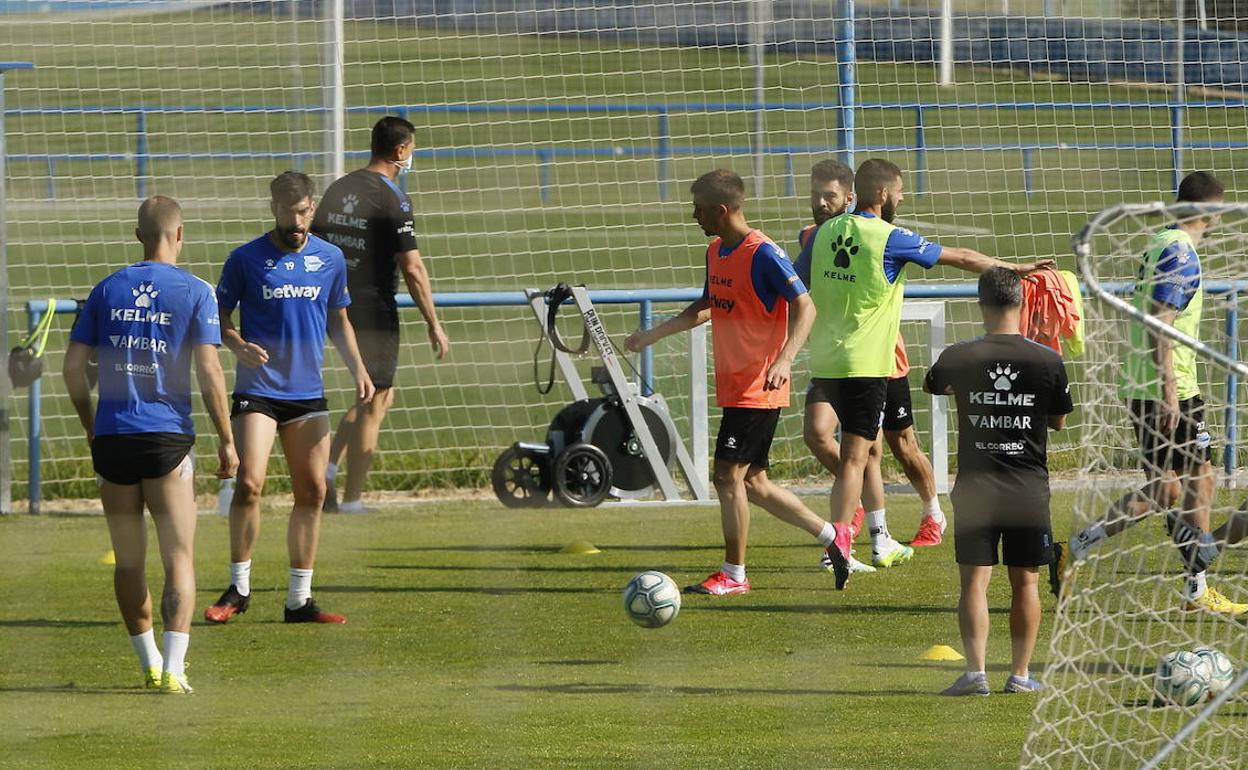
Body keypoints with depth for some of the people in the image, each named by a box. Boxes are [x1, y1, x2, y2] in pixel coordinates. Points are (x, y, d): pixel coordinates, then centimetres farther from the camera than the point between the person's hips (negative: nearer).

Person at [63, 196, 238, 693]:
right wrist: (226, 441, -1)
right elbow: (209, 371, -8)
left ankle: (149, 662, 22)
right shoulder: (194, 293, -2)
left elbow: (73, 366, 6)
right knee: (179, 559, 0)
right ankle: (173, 667, -13)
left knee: (128, 561, 13)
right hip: (167, 436, -3)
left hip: (112, 438, 3)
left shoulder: (108, 290, 7)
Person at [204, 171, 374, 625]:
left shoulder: (330, 259, 8)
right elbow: (220, 317, 3)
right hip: (257, 391, -4)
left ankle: (300, 600, 11)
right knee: (249, 485, -16)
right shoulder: (246, 259, -3)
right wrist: (240, 346, -17)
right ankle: (238, 588, 0)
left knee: (312, 493, 3)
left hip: (308, 395, 4)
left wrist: (358, 370, 7)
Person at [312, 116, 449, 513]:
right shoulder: (392, 198, -13)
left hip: (337, 311, 7)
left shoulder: (337, 190, 9)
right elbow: (412, 267, -16)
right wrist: (433, 324, -11)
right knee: (372, 405, 2)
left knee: (381, 395, 20)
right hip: (374, 312, -7)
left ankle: (329, 465, 4)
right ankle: (351, 500, 3)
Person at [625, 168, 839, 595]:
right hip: (733, 385, 9)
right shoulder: (715, 252, 12)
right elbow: (706, 307, 27)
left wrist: (783, 359, -32)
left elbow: (805, 307, -19)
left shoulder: (763, 254, -16)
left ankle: (734, 574, 1)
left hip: (758, 388, -9)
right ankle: (831, 535, 23)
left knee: (728, 476, -8)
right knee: (751, 482, 12)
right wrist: (654, 334, 26)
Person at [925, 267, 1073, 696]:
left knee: (975, 580, 1)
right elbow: (1059, 422, 8)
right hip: (1029, 489, 1)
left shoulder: (958, 359, -6)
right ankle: (1020, 673, 11)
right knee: (1026, 581, 10)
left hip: (975, 487, -1)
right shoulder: (1047, 361, -5)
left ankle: (976, 670, -10)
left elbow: (931, 385, 16)